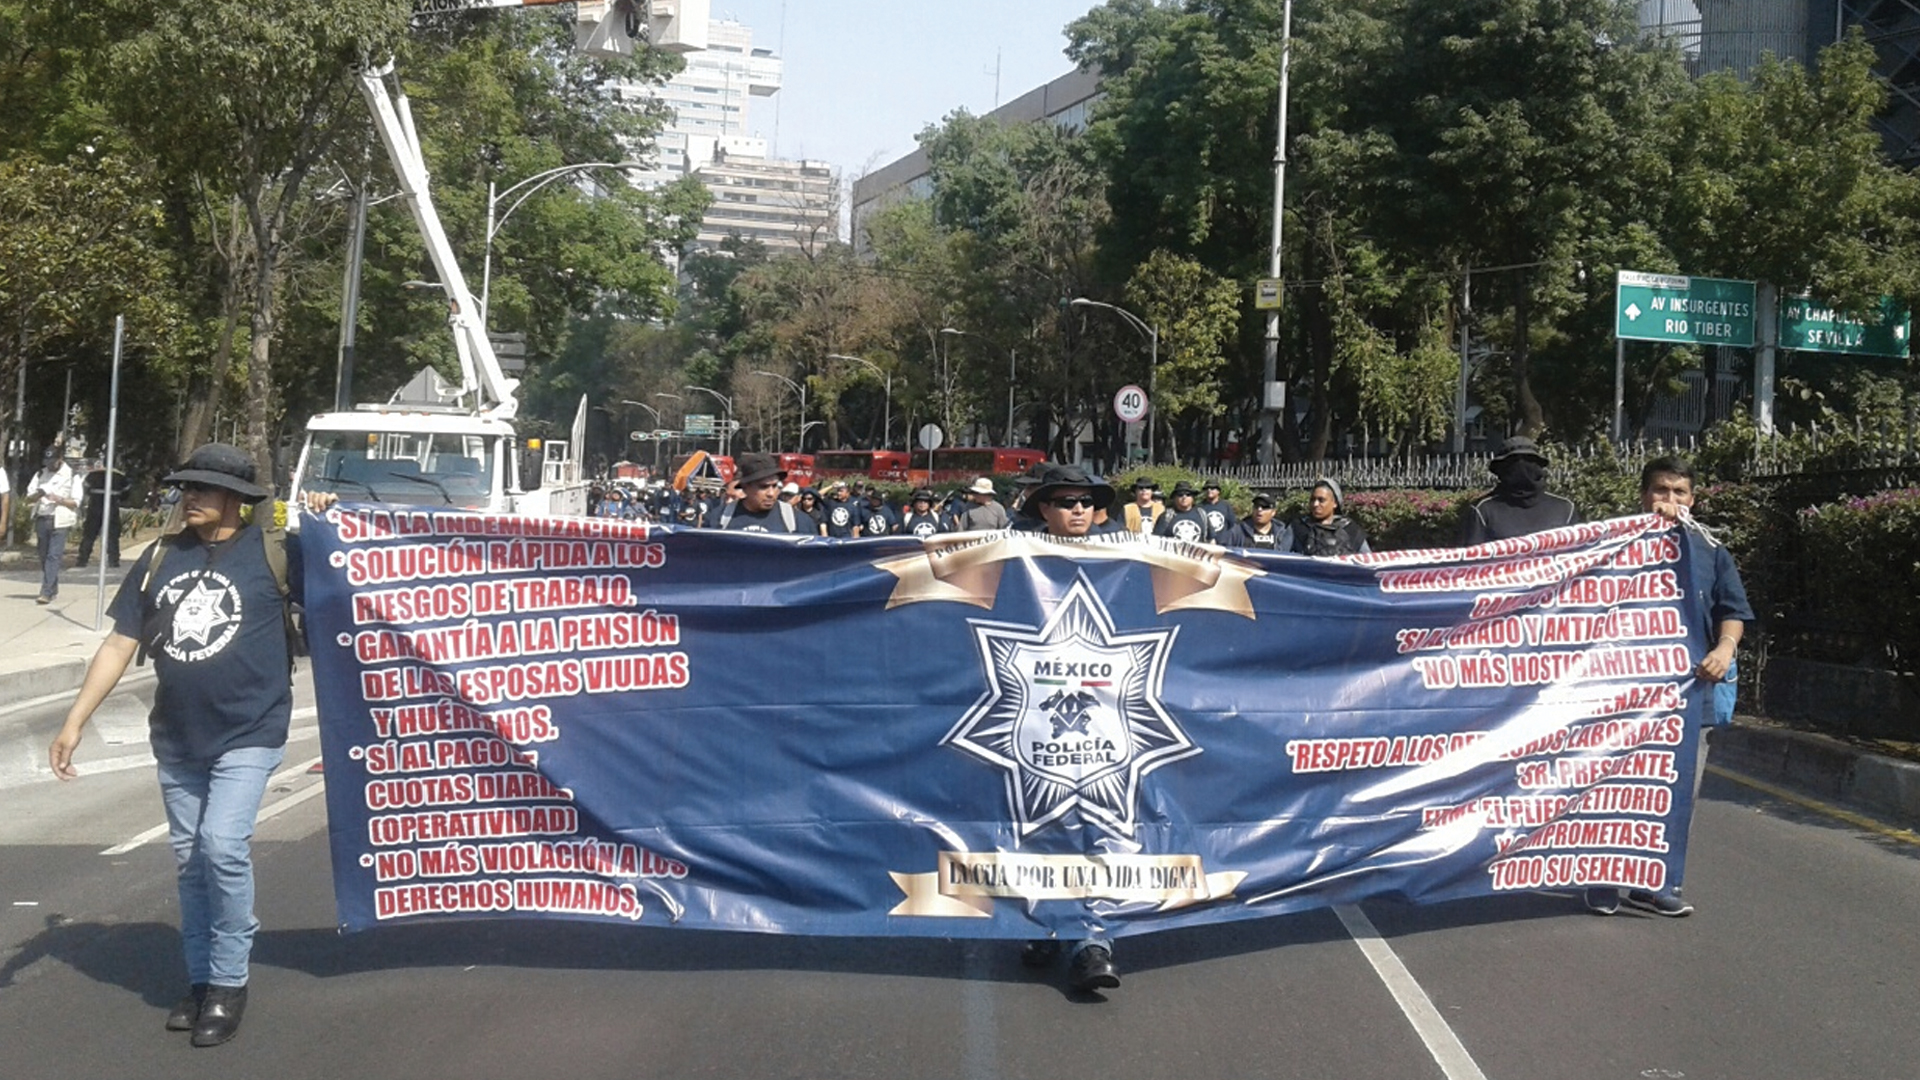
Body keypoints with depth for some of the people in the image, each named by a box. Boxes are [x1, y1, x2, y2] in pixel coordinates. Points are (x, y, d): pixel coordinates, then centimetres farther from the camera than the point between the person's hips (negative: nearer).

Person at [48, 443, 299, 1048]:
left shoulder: (273, 553, -6)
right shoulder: (161, 557, 6)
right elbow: (120, 644, 7)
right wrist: (75, 721, 3)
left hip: (247, 735, -5)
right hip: (176, 738, 5)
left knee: (223, 849, -17)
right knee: (190, 859, 11)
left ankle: (228, 984, -2)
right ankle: (201, 981, 24)